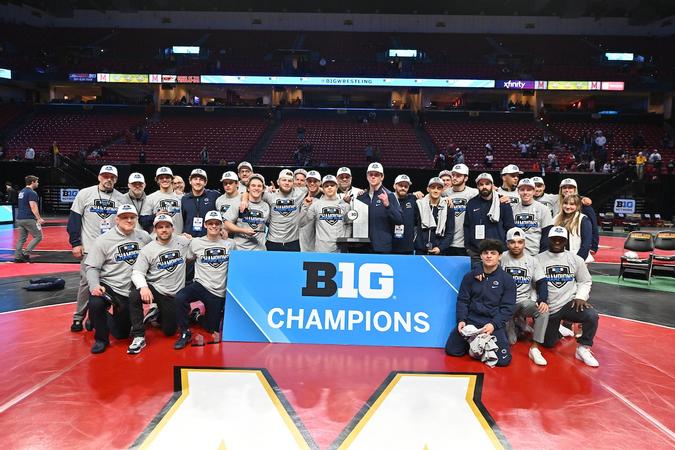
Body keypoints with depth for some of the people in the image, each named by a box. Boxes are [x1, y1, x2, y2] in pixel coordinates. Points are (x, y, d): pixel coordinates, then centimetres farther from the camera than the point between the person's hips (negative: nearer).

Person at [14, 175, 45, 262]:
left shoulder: (22, 192, 17)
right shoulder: (32, 193, -12)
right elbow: (33, 207, -19)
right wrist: (39, 219, -18)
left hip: (19, 218, 9)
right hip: (29, 219, -9)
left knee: (21, 238, 12)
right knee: (38, 236, 0)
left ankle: (17, 257, 10)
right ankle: (26, 253, -6)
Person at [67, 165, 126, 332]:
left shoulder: (121, 198, 6)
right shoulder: (85, 194, -1)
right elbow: (74, 219, -1)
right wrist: (75, 243, -6)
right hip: (89, 248, -2)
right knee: (87, 282, 1)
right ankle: (79, 317, 16)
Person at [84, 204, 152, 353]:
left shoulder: (144, 236, -1)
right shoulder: (103, 240, -9)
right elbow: (92, 267, -9)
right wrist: (94, 285, -24)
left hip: (129, 291, 3)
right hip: (106, 285, -3)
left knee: (122, 333, 9)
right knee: (96, 304, -36)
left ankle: (104, 318, 45)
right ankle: (101, 339, -7)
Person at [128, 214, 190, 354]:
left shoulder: (183, 242, -2)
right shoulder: (147, 249, -4)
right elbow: (137, 273, -11)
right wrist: (143, 287, -31)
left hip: (174, 295, 1)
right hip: (154, 289, -1)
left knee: (169, 331, 3)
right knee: (134, 296, -33)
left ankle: (157, 315, 38)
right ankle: (139, 337, -19)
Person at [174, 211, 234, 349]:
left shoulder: (230, 244, 3)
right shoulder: (196, 242, 2)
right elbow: (188, 260, 17)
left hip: (219, 292, 1)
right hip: (200, 285, -1)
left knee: (212, 329, 6)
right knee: (180, 297, -33)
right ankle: (184, 333, -10)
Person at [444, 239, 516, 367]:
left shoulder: (507, 280, -2)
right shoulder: (470, 276, 3)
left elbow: (508, 308, -5)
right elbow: (462, 300, 6)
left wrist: (494, 324, -18)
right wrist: (461, 320, -9)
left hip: (495, 323, -2)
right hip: (471, 320, 2)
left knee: (503, 360, -15)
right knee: (452, 350, -5)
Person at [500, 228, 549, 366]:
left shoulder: (532, 261, 4)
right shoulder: (501, 258, -1)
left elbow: (541, 283, -1)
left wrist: (543, 301, -19)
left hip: (525, 302, 2)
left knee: (543, 310, -31)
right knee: (510, 341, -20)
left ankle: (534, 348, -22)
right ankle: (512, 326, 17)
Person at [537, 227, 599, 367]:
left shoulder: (576, 259, 3)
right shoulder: (538, 259, -2)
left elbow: (585, 281, 10)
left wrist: (581, 297, -8)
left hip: (570, 303, 1)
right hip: (548, 308, 0)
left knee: (592, 316, -29)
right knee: (548, 343, 3)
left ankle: (583, 348, -8)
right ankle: (557, 330, 38)